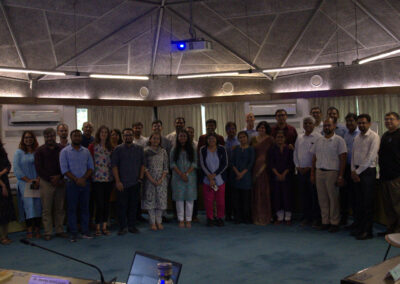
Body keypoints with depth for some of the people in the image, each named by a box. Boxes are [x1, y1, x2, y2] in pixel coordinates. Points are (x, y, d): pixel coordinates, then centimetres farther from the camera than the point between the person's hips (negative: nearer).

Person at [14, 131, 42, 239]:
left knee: (38, 205, -2)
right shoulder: (19, 153, 6)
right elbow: (16, 169, -1)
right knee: (28, 205, -8)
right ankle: (29, 230, -2)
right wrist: (28, 180, -9)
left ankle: (37, 229, 5)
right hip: (24, 184, -1)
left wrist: (38, 179, -10)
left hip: (38, 184, 1)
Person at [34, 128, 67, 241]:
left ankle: (59, 230, 15)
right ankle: (48, 232, 8)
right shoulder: (40, 150, 4)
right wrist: (51, 179, -8)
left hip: (60, 182, 2)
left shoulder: (61, 149, 7)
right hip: (46, 182, -1)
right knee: (46, 209, 1)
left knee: (60, 208, 6)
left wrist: (59, 177, -8)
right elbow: (39, 168, -1)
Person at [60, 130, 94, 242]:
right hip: (72, 183, -3)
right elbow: (64, 169, -7)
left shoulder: (86, 151, 9)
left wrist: (84, 178, -9)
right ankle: (73, 233, 8)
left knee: (85, 208, 8)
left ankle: (85, 231, 16)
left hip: (85, 183, 3)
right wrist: (76, 180, -13)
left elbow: (91, 167, 7)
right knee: (71, 208, 1)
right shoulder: (65, 151, -1)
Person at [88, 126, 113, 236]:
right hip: (97, 178, -4)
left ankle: (104, 226, 18)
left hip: (108, 178, 4)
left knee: (106, 203, 8)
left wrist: (114, 174, 9)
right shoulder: (93, 146, -1)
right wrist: (90, 174, -7)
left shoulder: (110, 147, 12)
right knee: (99, 204, -5)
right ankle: (98, 227, 8)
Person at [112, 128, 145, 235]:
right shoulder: (118, 149, 2)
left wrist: (141, 177, 1)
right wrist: (117, 181, -9)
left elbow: (142, 164, 11)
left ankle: (131, 226, 16)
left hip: (135, 183, 2)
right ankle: (123, 227, 9)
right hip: (122, 183, -2)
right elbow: (114, 166, -3)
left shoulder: (139, 149, 10)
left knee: (134, 205, 6)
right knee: (122, 205, 0)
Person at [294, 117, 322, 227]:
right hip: (301, 171, 6)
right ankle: (306, 217, 20)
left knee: (315, 195, -2)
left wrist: (310, 167, -11)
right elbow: (295, 153, 17)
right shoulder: (299, 138, 14)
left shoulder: (318, 137, -6)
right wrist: (297, 166, 5)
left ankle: (316, 218, 8)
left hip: (312, 170, -5)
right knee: (304, 194, 10)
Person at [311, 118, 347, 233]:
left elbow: (343, 159, -6)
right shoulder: (318, 141, 13)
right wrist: (312, 173, 10)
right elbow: (314, 158, 16)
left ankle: (335, 223, 10)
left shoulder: (339, 140, -2)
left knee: (333, 198, 0)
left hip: (332, 172, -5)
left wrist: (340, 176, -11)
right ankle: (325, 221, 17)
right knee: (322, 199, 8)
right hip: (319, 172, 5)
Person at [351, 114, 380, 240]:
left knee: (367, 203, -2)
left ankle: (367, 231, 7)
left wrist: (358, 172, -11)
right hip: (357, 172, 6)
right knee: (358, 201, 10)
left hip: (368, 171, -6)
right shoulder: (357, 137, 13)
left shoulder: (374, 137, -8)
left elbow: (370, 157, -13)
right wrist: (353, 170, 1)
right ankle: (358, 227, 19)